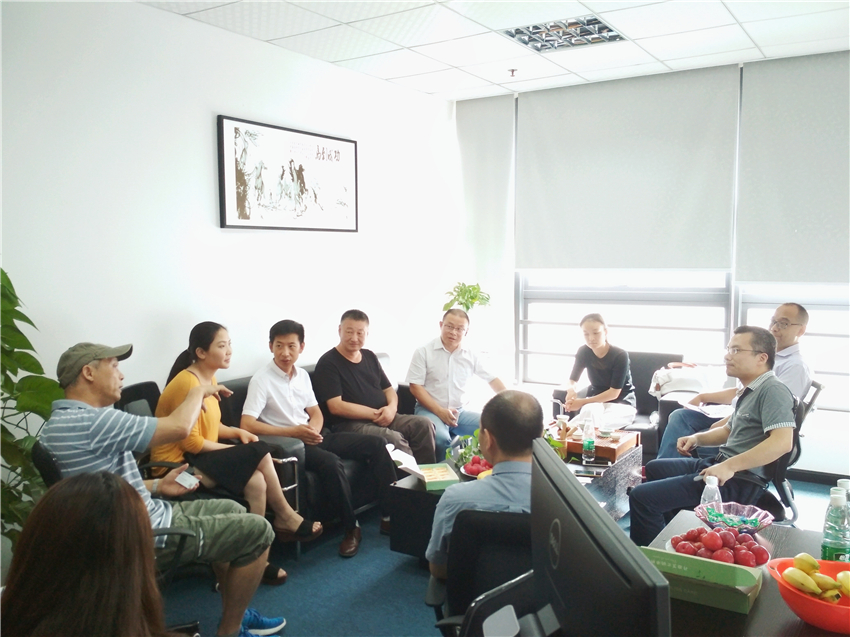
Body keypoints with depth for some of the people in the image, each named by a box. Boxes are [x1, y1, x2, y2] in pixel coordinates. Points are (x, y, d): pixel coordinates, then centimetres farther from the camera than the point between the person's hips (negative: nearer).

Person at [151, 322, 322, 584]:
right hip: (179, 465, -9)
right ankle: (285, 518, -4)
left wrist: (237, 432, -1)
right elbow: (191, 442, -20)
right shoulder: (186, 383, -20)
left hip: (198, 458, 9)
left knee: (256, 481, -16)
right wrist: (240, 451, -12)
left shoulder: (210, 379, 9)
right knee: (259, 454, -21)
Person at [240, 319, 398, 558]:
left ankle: (391, 514, 2)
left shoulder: (302, 375, 11)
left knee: (374, 443, -3)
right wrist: (293, 432, -23)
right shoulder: (261, 380, -11)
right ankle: (351, 527, -17)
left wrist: (314, 430, -9)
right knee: (331, 462, -36)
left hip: (313, 436, 8)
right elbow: (247, 424, -21)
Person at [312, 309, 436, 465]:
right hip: (350, 423, -7)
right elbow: (336, 407, -14)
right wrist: (375, 414, -13)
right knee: (394, 438, -32)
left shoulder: (370, 357, 16)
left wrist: (392, 408, -5)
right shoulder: (328, 363, -5)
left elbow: (388, 389, 20)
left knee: (423, 424, -16)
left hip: (383, 418, 7)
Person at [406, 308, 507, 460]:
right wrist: (440, 411, -17)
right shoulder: (424, 352, -4)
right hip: (430, 410, -4)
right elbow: (415, 386, -8)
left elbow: (492, 379, 15)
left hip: (460, 412, 5)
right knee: (441, 438, -36)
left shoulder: (470, 355, 7)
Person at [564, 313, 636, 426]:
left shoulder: (620, 355, -20)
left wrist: (583, 402, -29)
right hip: (596, 400, 3)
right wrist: (571, 391, -28)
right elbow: (572, 381, -2)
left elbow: (614, 393, -21)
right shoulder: (583, 352, -6)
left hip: (621, 403, -2)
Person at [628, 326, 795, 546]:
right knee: (654, 468, 29)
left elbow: (783, 442, -30)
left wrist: (730, 466, -32)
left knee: (641, 496, -19)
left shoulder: (773, 389, -16)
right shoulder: (751, 391, 16)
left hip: (738, 481, -11)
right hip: (721, 464, 11)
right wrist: (697, 438, 9)